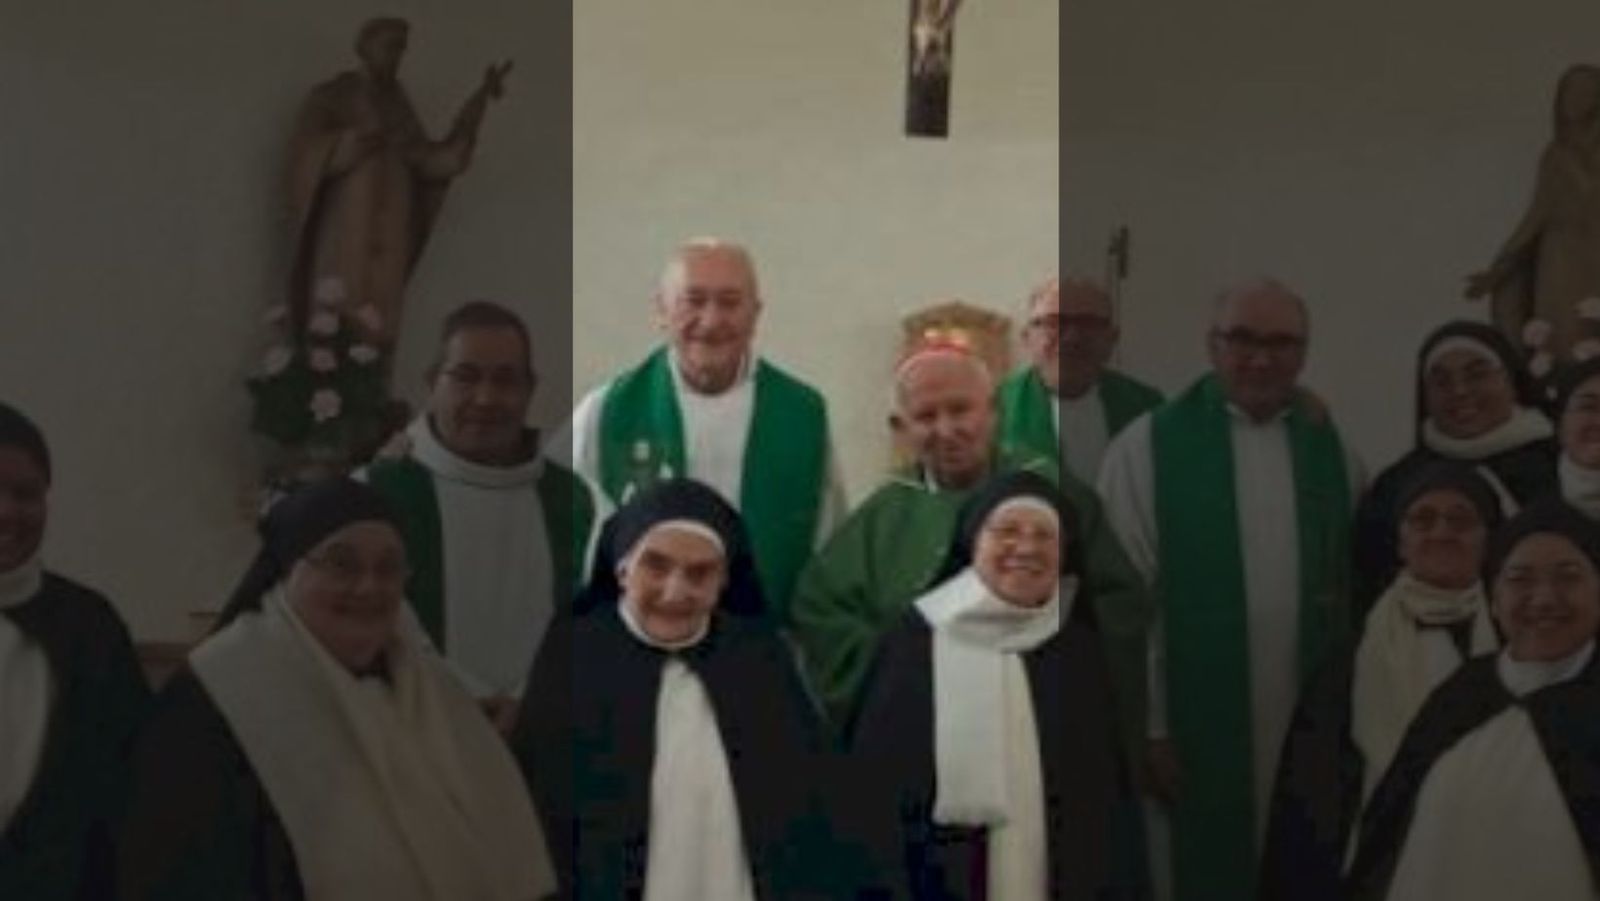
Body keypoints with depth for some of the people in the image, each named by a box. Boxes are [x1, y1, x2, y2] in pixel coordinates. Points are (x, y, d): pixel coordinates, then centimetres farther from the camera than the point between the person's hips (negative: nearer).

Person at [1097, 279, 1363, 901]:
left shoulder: (1333, 452, 6)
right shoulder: (1147, 447, -6)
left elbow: (1356, 588, 9)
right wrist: (1149, 727, -9)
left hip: (1312, 727, 4)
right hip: (1193, 727, -3)